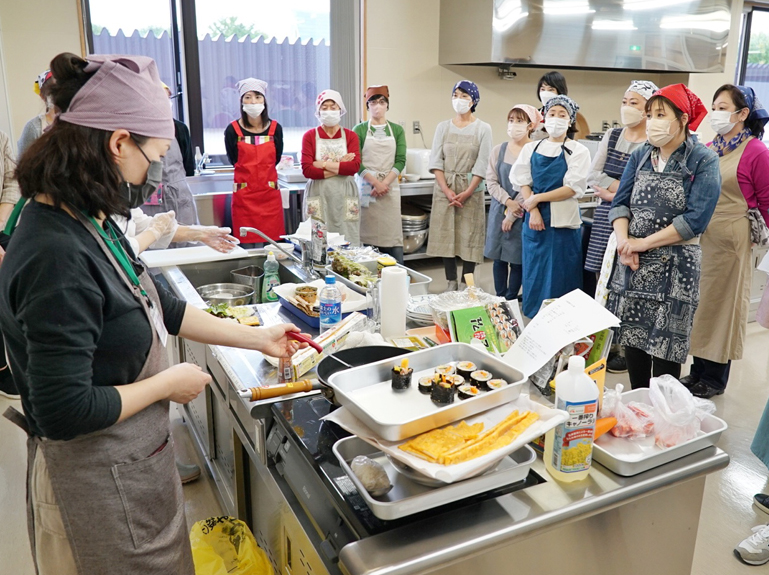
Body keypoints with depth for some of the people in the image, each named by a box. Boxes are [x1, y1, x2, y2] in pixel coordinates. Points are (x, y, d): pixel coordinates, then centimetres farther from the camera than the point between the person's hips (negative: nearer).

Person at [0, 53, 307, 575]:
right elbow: (64, 412, -30)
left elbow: (162, 308, 8)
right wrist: (168, 384, -17)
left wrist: (259, 339, 10)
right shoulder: (58, 256, -31)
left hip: (134, 457, 9)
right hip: (100, 482, -8)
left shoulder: (88, 222, -1)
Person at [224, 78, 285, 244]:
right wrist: (260, 168, 8)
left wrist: (253, 168, 7)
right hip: (244, 195, -1)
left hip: (270, 193, 2)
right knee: (246, 242, -1)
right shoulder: (233, 130, -2)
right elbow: (234, 160, 6)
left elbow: (275, 160, 10)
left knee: (273, 241, 2)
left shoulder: (275, 129, 3)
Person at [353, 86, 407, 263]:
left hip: (390, 188, 1)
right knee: (368, 235, -2)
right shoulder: (360, 130, 5)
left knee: (393, 236, -2)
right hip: (366, 187, -1)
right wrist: (376, 182, -12)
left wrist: (385, 183, -12)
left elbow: (400, 161, 1)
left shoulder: (397, 130, 9)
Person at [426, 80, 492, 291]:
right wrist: (447, 191, -11)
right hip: (444, 189, 2)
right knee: (445, 236, 2)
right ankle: (451, 284, 11)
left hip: (471, 190, -2)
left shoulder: (483, 129, 1)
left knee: (469, 237, -1)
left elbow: (481, 165, -5)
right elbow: (436, 161, 1)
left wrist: (466, 193, -14)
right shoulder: (443, 127, 7)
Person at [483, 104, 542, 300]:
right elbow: (491, 181, 0)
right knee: (499, 258, 9)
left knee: (517, 259, 3)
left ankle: (510, 301, 16)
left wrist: (512, 215, -13)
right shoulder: (498, 150, 4)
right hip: (499, 210, 3)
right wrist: (508, 202, -15)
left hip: (522, 214, -3)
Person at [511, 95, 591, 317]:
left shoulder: (578, 150, 0)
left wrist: (537, 199, -12)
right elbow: (523, 182, 3)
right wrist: (533, 211, -11)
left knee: (560, 276, 0)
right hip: (533, 218, 3)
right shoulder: (531, 148, 10)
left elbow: (573, 188, -10)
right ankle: (532, 320, 19)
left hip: (562, 221, -3)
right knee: (534, 273, 8)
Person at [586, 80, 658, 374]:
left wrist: (614, 192, -9)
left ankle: (627, 349, 9)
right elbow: (593, 176, 4)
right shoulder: (611, 136, 11)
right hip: (605, 217, 6)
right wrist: (628, 189, -7)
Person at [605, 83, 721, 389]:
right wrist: (624, 241, -14)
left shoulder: (703, 161, -6)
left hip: (675, 266, -5)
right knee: (633, 338, 10)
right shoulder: (640, 156, 9)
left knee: (665, 349, 1)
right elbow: (620, 203, 4)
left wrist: (643, 243, -15)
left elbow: (695, 220, -15)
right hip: (632, 263, 5)